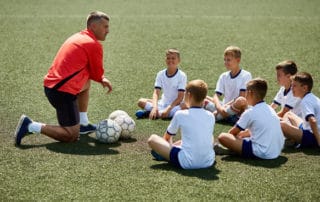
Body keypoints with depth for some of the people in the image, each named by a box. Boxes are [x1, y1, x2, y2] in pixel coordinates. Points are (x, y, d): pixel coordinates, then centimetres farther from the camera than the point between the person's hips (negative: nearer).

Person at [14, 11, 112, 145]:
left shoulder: (78, 37, 18)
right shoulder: (94, 45, -9)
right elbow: (97, 75, -2)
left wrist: (102, 79, 15)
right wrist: (102, 79, 21)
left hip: (50, 84, 10)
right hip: (63, 91, -9)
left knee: (86, 83, 32)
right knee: (72, 136, -3)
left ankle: (83, 124, 29)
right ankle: (30, 126, -9)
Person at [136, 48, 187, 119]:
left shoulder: (182, 75, -10)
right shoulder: (161, 74, -1)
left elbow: (180, 97, -16)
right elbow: (156, 93, -10)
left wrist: (169, 108, -29)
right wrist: (155, 107, -29)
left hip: (175, 104, -3)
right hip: (163, 103, 3)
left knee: (186, 106, -38)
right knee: (141, 101, -14)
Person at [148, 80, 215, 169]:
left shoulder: (180, 114, -5)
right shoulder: (210, 116, 4)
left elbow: (167, 137, 11)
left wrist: (170, 144, 34)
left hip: (187, 163, -4)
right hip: (209, 162, 4)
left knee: (152, 139, 4)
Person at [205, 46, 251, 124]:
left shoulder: (246, 75, -4)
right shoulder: (223, 76, 8)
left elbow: (241, 97, -13)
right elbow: (216, 96, -2)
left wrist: (225, 106, -19)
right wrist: (220, 107, -23)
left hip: (236, 111, -5)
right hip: (224, 108, 5)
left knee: (242, 101, -37)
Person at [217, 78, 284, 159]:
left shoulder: (249, 112, -7)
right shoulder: (270, 109, 14)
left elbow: (233, 132, 4)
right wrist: (244, 133, 37)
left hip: (262, 153, -8)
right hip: (277, 151, 8)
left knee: (222, 137, -11)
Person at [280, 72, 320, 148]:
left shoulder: (306, 101, -18)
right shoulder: (313, 98, 11)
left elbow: (312, 121, -33)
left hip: (313, 138, -11)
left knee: (282, 125, -27)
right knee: (289, 116, 26)